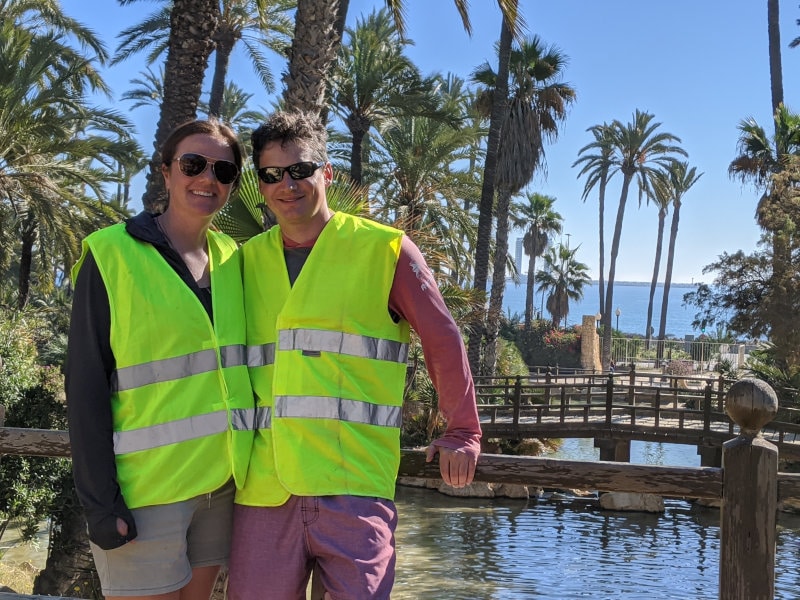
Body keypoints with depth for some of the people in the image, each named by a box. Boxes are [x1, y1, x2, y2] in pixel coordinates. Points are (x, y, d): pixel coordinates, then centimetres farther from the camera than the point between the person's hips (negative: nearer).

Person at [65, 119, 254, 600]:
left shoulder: (231, 260, 7)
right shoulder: (112, 255, -7)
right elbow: (86, 385, -9)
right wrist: (100, 501, -13)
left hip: (222, 483, 5)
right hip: (147, 489, -5)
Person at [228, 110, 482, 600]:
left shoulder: (384, 249, 0)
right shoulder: (247, 260, 12)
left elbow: (443, 340, 4)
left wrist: (463, 433, 4)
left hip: (352, 482, -4)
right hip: (264, 485, 4)